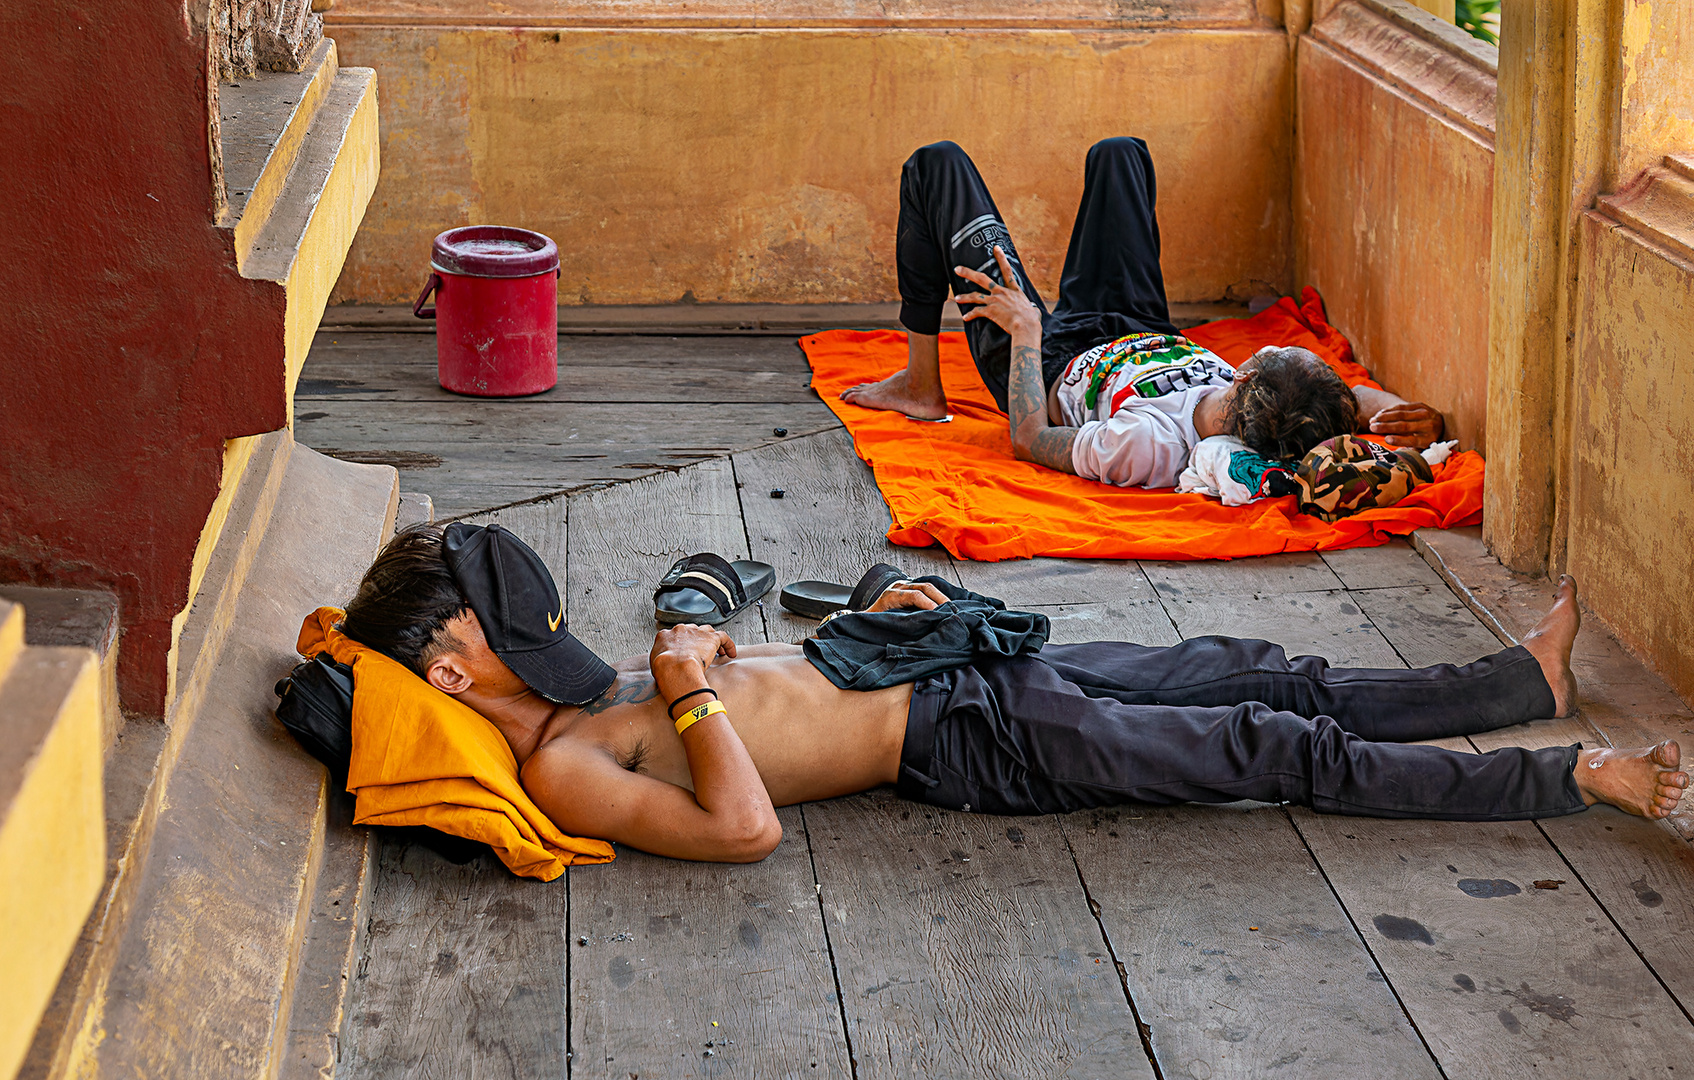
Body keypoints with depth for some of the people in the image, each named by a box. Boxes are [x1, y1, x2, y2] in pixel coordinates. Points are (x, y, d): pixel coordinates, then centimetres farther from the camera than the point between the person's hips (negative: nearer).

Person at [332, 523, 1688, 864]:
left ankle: (1525, 677, 26)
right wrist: (696, 696, -22)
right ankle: (1573, 781, 6)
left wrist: (873, 611, 14)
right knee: (1283, 752, -5)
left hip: (952, 664, 9)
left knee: (1257, 675, 12)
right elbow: (745, 826, -30)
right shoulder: (562, 767, -17)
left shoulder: (594, 686, 9)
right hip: (974, 742, -8)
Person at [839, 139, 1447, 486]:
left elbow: (1028, 439, -33)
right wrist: (1417, 417, -37)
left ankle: (921, 385, 21)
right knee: (1117, 154, 21)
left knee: (936, 166, 3)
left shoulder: (1148, 450, -48)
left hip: (1054, 363, -5)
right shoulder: (1299, 429, -36)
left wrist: (1027, 328, -24)